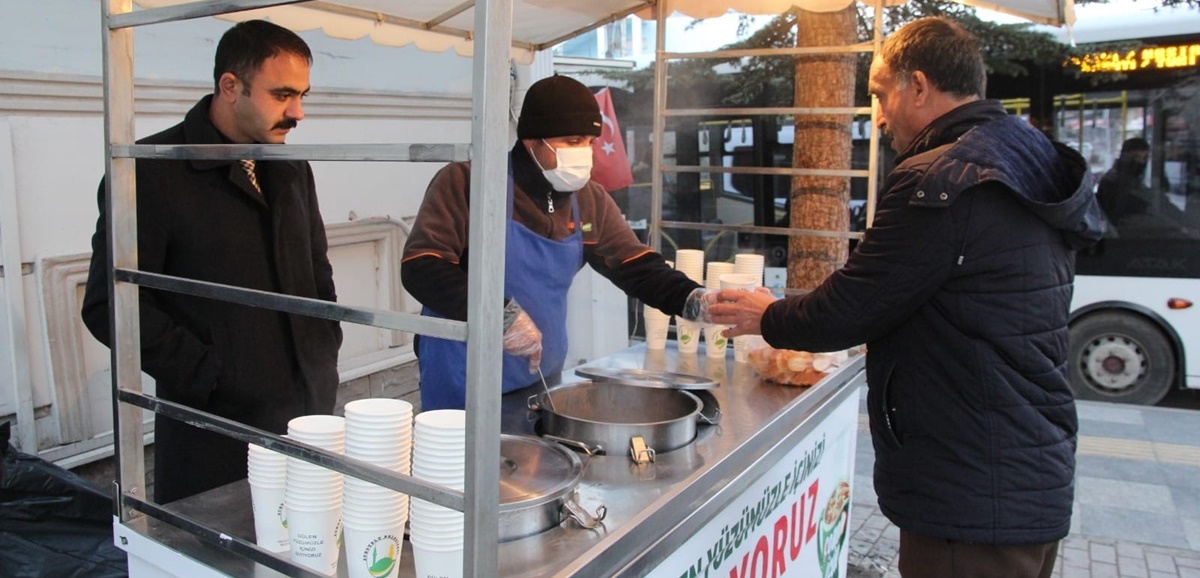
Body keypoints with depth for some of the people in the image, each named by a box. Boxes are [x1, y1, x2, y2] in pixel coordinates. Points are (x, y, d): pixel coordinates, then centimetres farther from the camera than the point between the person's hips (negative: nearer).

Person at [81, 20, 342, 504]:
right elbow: (110, 304, -10)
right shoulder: (153, 170, -8)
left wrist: (325, 354, 8)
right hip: (216, 426, -5)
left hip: (310, 409, 6)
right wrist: (206, 375, -13)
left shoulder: (292, 170, 11)